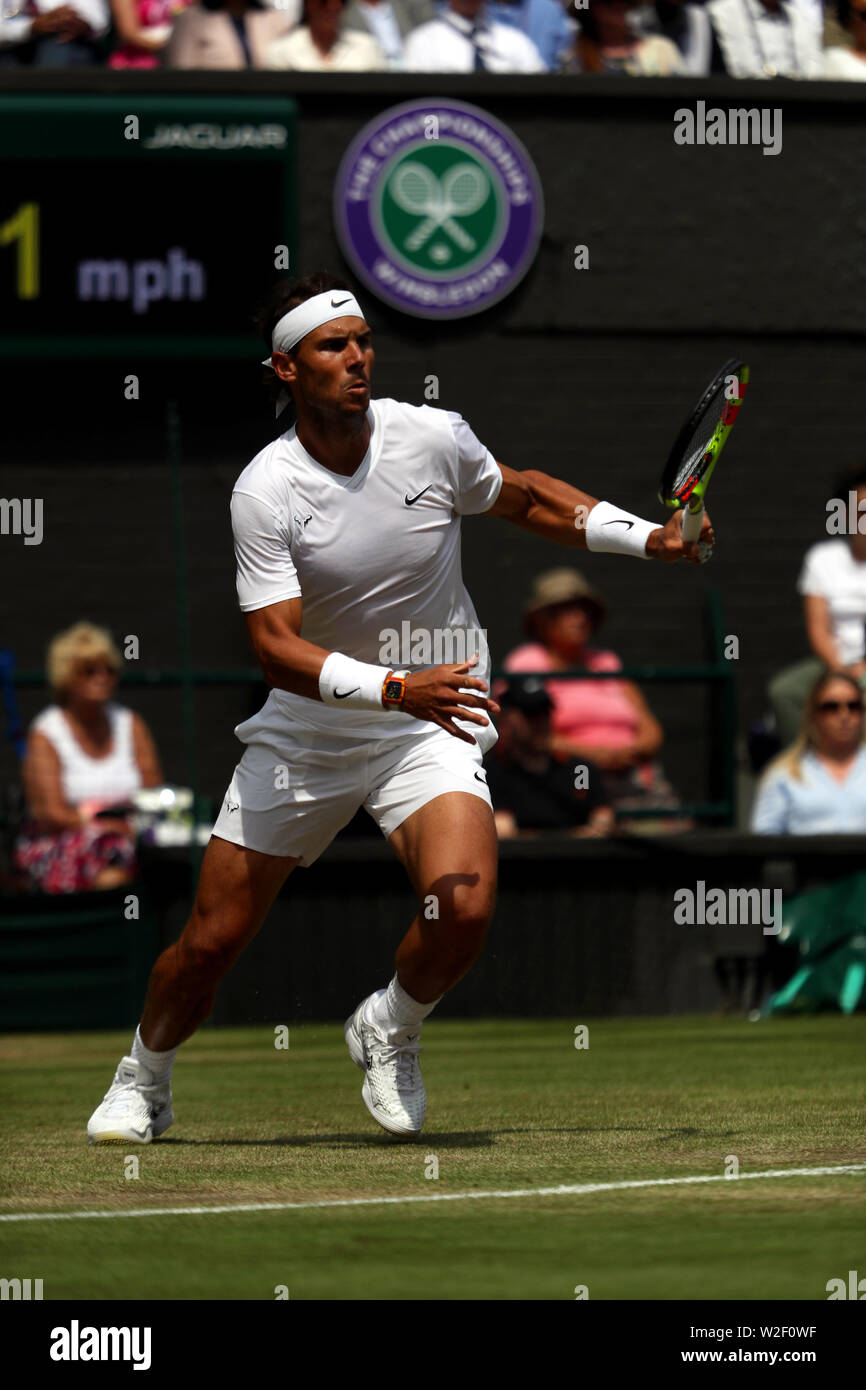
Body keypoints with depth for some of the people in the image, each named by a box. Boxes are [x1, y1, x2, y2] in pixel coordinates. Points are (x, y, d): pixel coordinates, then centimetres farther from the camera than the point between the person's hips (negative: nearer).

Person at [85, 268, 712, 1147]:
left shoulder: (433, 438, -9)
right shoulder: (264, 492, -16)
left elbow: (522, 499, 13)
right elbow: (275, 644, -24)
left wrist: (647, 538, 2)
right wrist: (395, 688, -37)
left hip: (430, 729, 0)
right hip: (302, 734, 0)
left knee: (462, 903, -27)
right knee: (211, 941, 2)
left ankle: (390, 1030, 5)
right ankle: (144, 1079, 33)